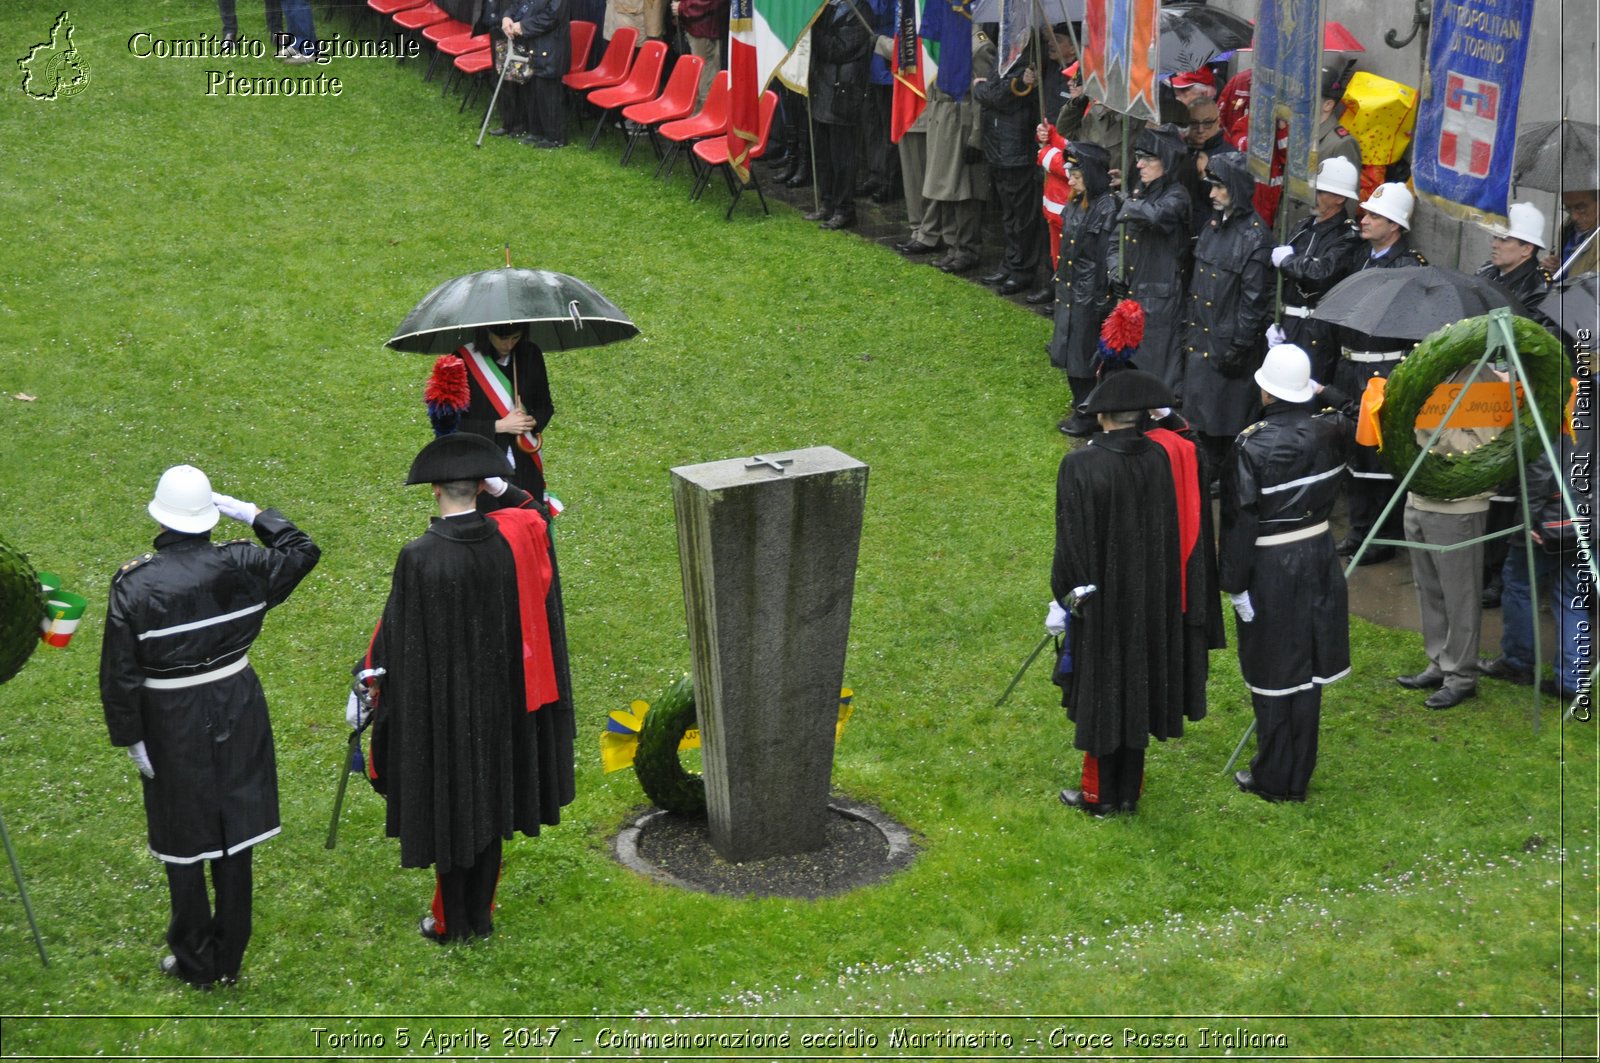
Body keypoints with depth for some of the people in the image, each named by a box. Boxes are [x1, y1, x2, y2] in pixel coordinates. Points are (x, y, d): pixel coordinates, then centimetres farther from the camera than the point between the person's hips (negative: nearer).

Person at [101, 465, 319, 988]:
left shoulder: (134, 583, -16)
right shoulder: (238, 563, -11)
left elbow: (120, 673, -14)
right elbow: (302, 552, 7)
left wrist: (130, 737, -4)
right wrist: (252, 514, 8)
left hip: (173, 725, -2)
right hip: (237, 717, 3)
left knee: (184, 846, 12)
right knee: (234, 841, 14)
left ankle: (195, 963, 23)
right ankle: (229, 959, 24)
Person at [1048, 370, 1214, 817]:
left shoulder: (1081, 467, -21)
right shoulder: (1170, 458, -8)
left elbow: (1071, 542, -15)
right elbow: (1193, 533, 0)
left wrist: (1064, 598, -3)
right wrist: (1193, 601, 11)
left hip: (1101, 602, -4)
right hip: (1156, 601, 4)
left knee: (1101, 694, 11)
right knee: (1139, 689, 18)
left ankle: (1100, 794, 23)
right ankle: (1129, 792, 28)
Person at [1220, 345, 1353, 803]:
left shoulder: (1252, 446, -18)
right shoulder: (1330, 430, -5)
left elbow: (1241, 521, -16)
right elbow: (1357, 419, 22)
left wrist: (1234, 582, -10)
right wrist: (1320, 392, 19)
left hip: (1270, 569, -5)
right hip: (1318, 559, 5)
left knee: (1273, 675, 6)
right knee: (1307, 670, 15)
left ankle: (1272, 779, 16)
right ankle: (1299, 775, 25)